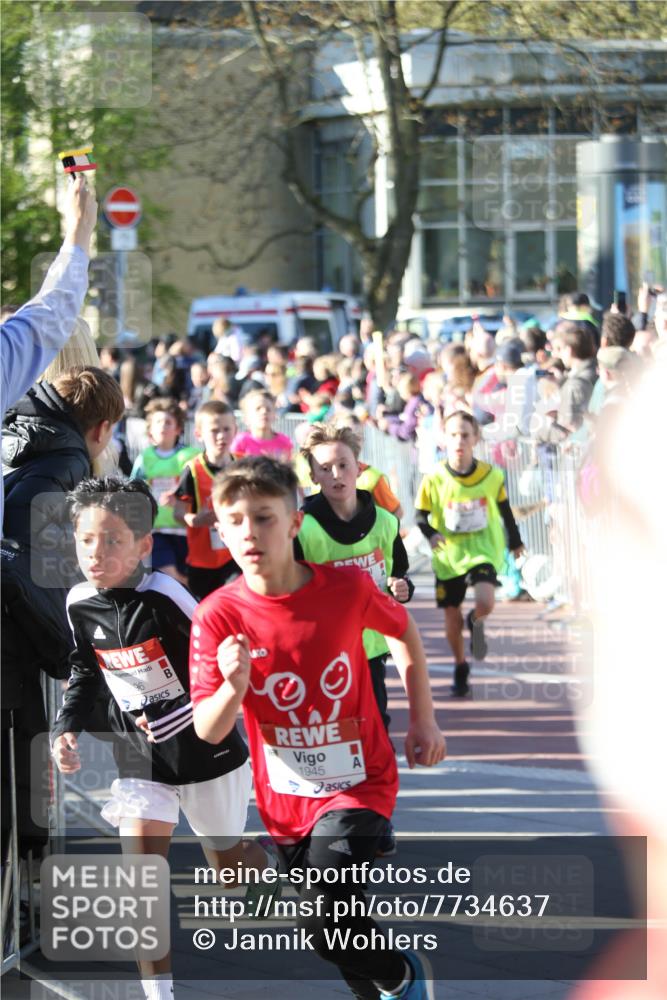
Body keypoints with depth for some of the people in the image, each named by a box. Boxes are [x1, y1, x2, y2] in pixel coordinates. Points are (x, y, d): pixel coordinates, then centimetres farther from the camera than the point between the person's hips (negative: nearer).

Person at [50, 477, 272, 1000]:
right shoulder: (80, 604, -5)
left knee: (227, 862, 16)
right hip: (142, 760, 4)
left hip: (208, 753, -4)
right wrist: (68, 728, -1)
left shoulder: (164, 597, -24)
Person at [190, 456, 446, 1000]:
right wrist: (234, 687, -35)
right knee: (332, 930, 16)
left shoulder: (348, 588, -17)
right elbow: (208, 731, -15)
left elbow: (403, 631, 6)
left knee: (325, 919, -23)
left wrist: (423, 720, 5)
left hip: (357, 785, -3)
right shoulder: (218, 616, -15)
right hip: (286, 798, 3)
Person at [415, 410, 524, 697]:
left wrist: (515, 542, 20)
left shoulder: (491, 475, -7)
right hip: (448, 555, 1)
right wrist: (431, 534, -22)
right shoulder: (434, 479, -10)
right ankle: (460, 669, 30)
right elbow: (421, 515, -1)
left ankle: (476, 622, 14)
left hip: (483, 551, -1)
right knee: (452, 618, 7)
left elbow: (505, 510, 9)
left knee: (485, 603, -24)